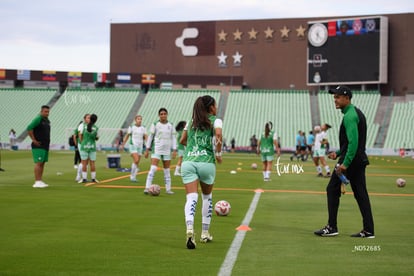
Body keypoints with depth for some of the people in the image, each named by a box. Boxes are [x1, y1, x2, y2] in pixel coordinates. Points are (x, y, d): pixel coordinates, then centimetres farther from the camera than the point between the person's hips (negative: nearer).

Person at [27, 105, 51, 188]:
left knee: (42, 163, 9)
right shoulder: (38, 119, -11)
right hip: (38, 146, -9)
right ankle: (37, 182, -11)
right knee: (38, 163, -11)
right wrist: (34, 140, -17)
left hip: (45, 145, 9)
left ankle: (40, 181, 13)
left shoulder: (47, 121, 16)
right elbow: (29, 128, -20)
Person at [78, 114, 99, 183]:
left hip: (84, 146, -1)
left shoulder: (83, 125, -3)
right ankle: (93, 178, 10)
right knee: (92, 163, 7)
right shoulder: (96, 128, -2)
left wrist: (82, 143, 9)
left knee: (84, 163, 3)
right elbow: (97, 138, 9)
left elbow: (80, 135, -2)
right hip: (92, 146, 1)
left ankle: (84, 178, 1)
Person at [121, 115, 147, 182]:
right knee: (136, 160, -19)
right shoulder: (131, 127, -1)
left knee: (137, 163, 5)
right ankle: (132, 176, -7)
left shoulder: (143, 128, 7)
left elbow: (145, 137, 2)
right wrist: (123, 145, 9)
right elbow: (127, 136, 7)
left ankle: (133, 177, 17)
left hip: (140, 146, 4)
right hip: (133, 145, -4)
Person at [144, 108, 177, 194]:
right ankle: (147, 188, -13)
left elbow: (173, 138, 7)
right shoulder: (155, 125, -1)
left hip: (167, 151, 3)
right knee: (153, 169, -14)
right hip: (156, 149, -3)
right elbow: (150, 137, 2)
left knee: (167, 170, 8)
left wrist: (174, 150, -1)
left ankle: (168, 189, 15)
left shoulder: (171, 125, 6)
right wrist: (147, 149, -1)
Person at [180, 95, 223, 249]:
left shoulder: (191, 121, 19)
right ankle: (205, 233, 23)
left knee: (191, 198, -8)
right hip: (206, 162, -2)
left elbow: (183, 140, 27)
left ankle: (189, 229, -33)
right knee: (207, 197, 18)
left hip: (188, 162, 2)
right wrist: (218, 154, -5)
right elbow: (218, 134, -16)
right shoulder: (215, 120, 5)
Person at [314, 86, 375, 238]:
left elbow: (353, 142, -24)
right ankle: (368, 230, 7)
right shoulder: (357, 113, 17)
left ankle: (332, 227, 2)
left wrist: (345, 163, -24)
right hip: (360, 159, 10)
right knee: (360, 193, 8)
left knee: (332, 189, -1)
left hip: (350, 160, -10)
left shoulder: (349, 116, -15)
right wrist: (338, 153, 21)